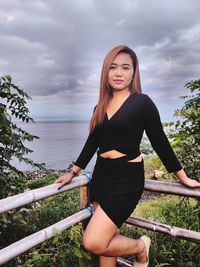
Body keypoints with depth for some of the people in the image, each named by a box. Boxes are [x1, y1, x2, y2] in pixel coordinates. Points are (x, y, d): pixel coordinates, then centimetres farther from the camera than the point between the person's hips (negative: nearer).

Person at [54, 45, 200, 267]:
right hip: (100, 175, 6)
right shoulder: (101, 106, 10)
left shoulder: (142, 102, -6)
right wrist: (72, 172, 18)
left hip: (127, 178, -6)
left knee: (93, 243, -10)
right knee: (106, 240, 11)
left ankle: (140, 247, 18)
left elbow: (160, 142, -2)